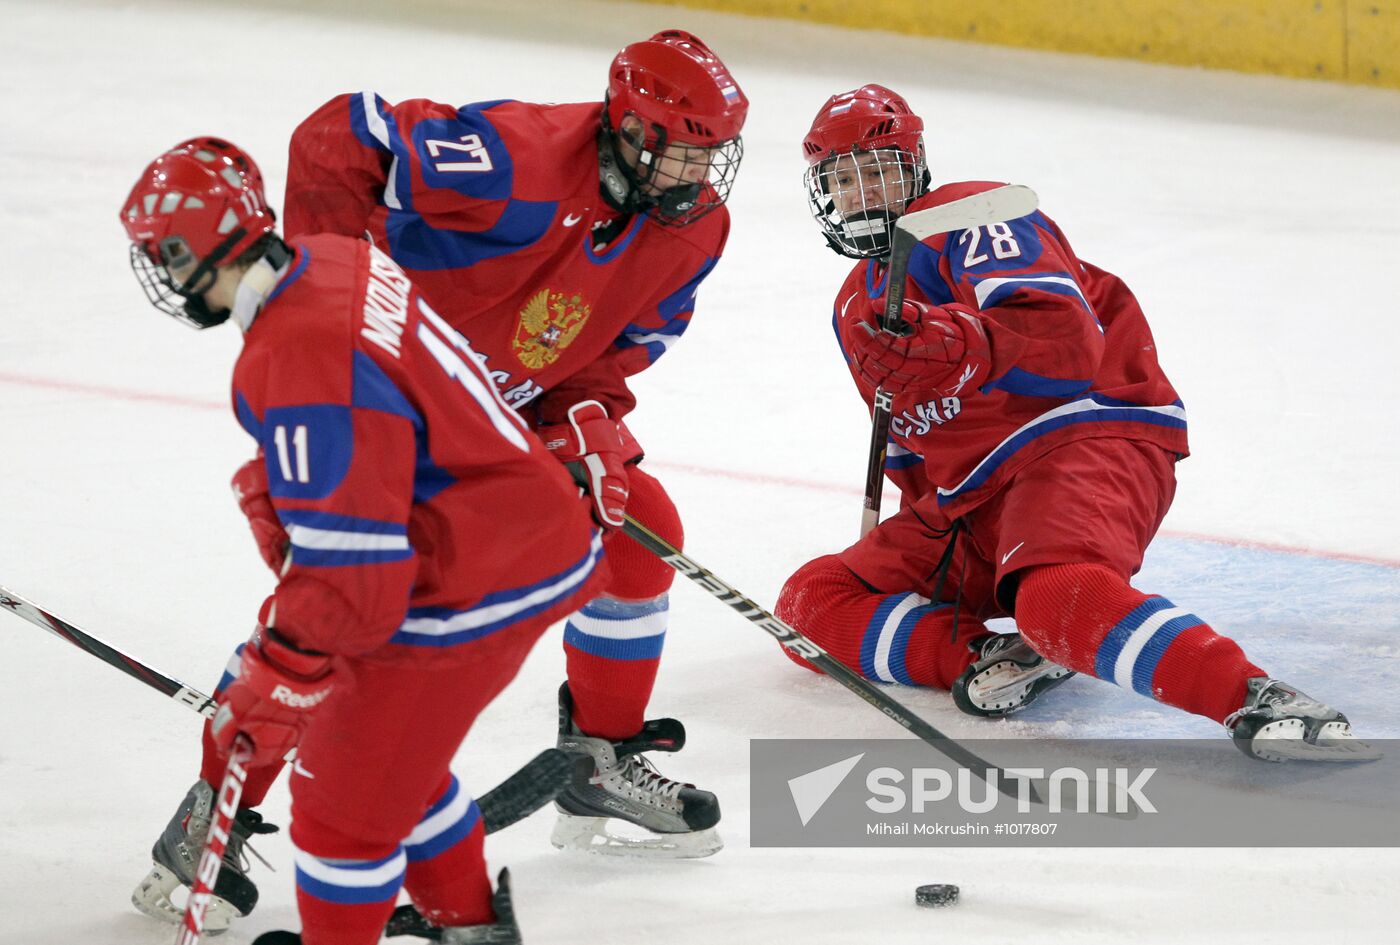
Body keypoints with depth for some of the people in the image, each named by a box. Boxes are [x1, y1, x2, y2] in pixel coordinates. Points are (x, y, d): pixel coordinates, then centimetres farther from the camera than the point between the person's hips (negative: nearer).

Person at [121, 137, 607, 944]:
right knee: (393, 747, 26)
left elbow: (349, 574, -27)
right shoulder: (337, 262, 0)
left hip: (473, 593, -10)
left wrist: (269, 691, -17)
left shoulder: (296, 367, -28)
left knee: (348, 787, 4)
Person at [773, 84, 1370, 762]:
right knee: (809, 602, -1)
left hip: (1087, 438, -10)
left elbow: (1066, 339, -24)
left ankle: (1262, 704, -51)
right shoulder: (855, 309, 22)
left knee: (1060, 594, -41)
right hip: (969, 509, 10)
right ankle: (987, 656, -18)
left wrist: (960, 346, -40)